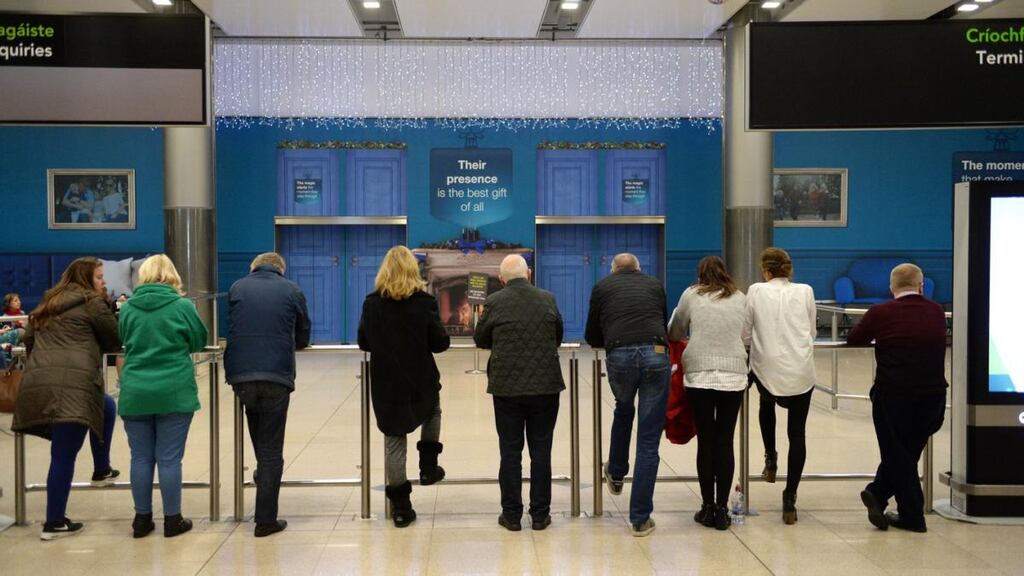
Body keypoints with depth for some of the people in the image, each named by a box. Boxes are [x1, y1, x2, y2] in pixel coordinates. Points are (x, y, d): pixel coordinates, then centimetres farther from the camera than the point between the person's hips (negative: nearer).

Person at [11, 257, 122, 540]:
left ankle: (101, 471, 31)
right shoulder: (93, 303, 7)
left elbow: (29, 339, 25)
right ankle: (54, 523, 6)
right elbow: (116, 340, 12)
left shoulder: (49, 303, 26)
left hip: (36, 382, 8)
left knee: (107, 407, 28)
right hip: (72, 382, -8)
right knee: (64, 455, 0)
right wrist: (90, 346, 30)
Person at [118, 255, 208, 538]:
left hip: (135, 393, 3)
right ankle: (172, 520, 11)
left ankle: (142, 518, 19)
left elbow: (123, 342, 15)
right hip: (174, 392, -2)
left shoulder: (127, 307, 2)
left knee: (141, 458, 10)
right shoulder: (182, 306, -6)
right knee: (169, 459, 3)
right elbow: (199, 342, 4)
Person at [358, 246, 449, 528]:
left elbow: (364, 342, 4)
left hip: (385, 384, 1)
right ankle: (428, 467, 27)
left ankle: (400, 507, 11)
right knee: (433, 411, 32)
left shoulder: (371, 303, -3)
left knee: (394, 441, 8)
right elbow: (440, 343, -7)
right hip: (420, 381, -1)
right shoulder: (424, 302, -10)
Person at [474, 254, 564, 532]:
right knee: (541, 452, 8)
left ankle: (512, 514, 13)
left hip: (507, 387, -1)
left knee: (510, 452, 8)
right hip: (545, 385, 1)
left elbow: (480, 340, 9)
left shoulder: (493, 303, -5)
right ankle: (540, 514, 14)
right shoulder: (548, 299, 1)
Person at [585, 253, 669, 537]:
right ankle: (641, 518, 10)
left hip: (619, 357, 0)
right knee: (649, 441, 6)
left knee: (623, 410, 33)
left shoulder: (602, 286, 20)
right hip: (656, 354, 0)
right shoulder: (655, 284, 25)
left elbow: (592, 337, 24)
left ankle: (616, 475, 44)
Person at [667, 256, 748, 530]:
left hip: (699, 375, -1)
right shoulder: (741, 298, 9)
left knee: (706, 441, 6)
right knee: (725, 442, 6)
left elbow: (675, 332, 13)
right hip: (733, 376, 1)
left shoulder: (691, 294, 4)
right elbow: (747, 338, 11)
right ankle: (722, 509, 8)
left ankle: (708, 507, 11)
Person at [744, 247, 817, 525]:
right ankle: (789, 500, 7)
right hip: (801, 371, 1)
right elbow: (812, 331, 11)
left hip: (767, 368, 0)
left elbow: (745, 330, 3)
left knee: (767, 404, 34)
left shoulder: (756, 291, -1)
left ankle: (771, 460, 32)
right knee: (797, 432, 8)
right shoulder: (805, 291, 3)